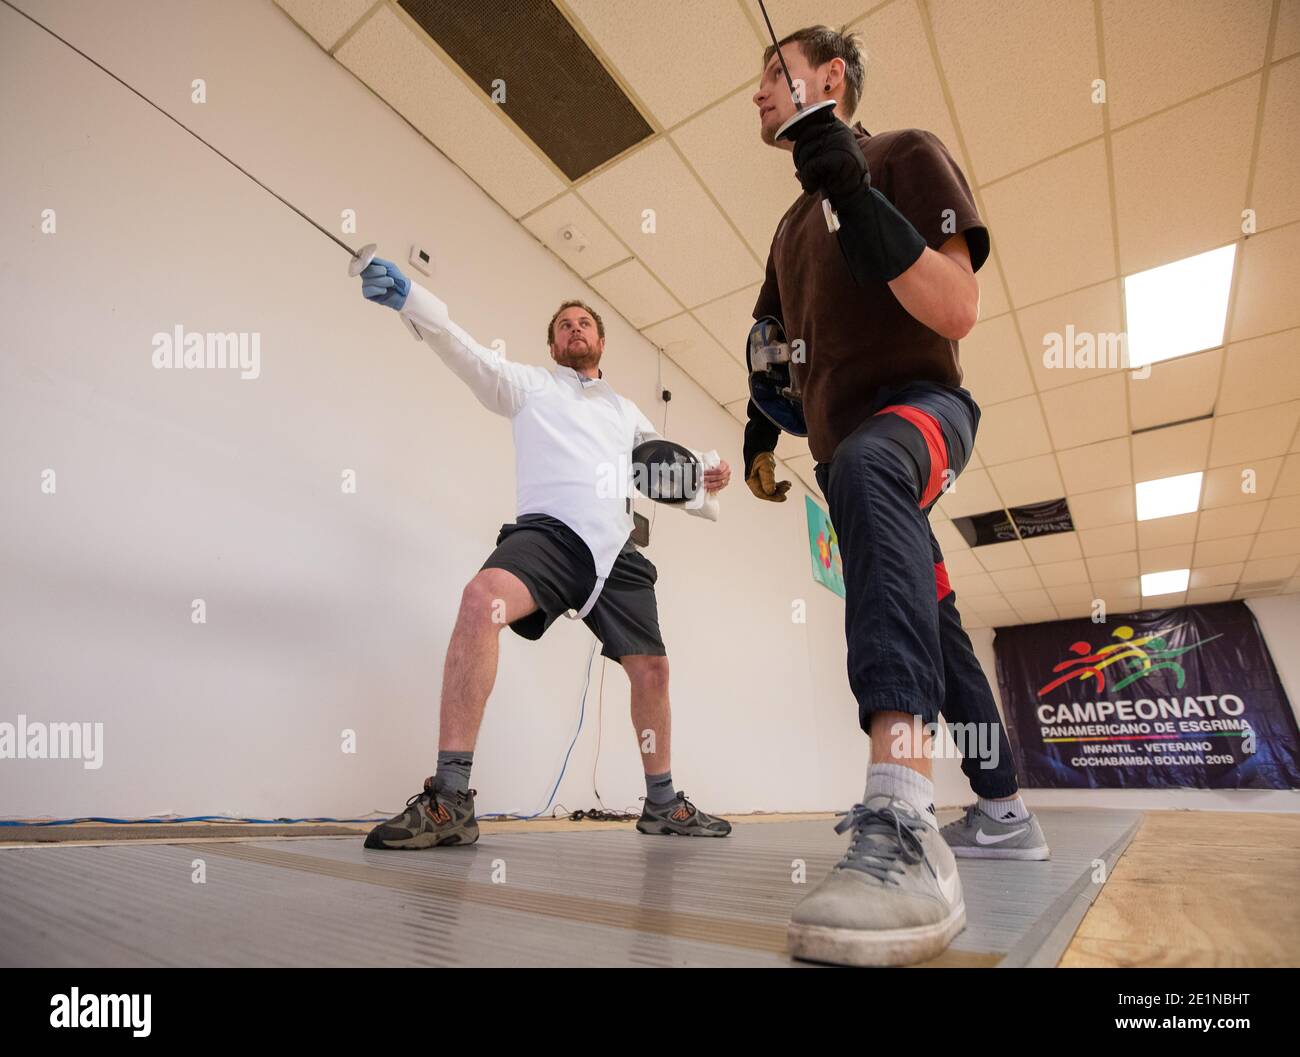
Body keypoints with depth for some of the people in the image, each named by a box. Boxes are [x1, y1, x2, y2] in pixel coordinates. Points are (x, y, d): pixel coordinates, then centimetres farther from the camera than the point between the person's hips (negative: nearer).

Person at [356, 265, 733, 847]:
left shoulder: (626, 410, 26)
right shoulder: (529, 383, 14)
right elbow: (466, 350, -2)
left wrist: (704, 483, 6)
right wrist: (406, 295, -19)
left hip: (614, 549, 5)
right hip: (550, 532, -4)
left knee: (652, 670, 7)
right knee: (482, 600, -35)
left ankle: (662, 804, 30)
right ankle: (450, 801, -28)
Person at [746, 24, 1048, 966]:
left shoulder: (906, 155, 3)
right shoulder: (793, 224, 23)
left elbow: (958, 311, -12)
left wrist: (857, 195, -17)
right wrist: (762, 430, 14)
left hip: (920, 404, -7)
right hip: (847, 449, 8)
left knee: (866, 467, -42)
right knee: (931, 630, 10)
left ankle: (906, 830, -52)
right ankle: (1003, 813, 27)